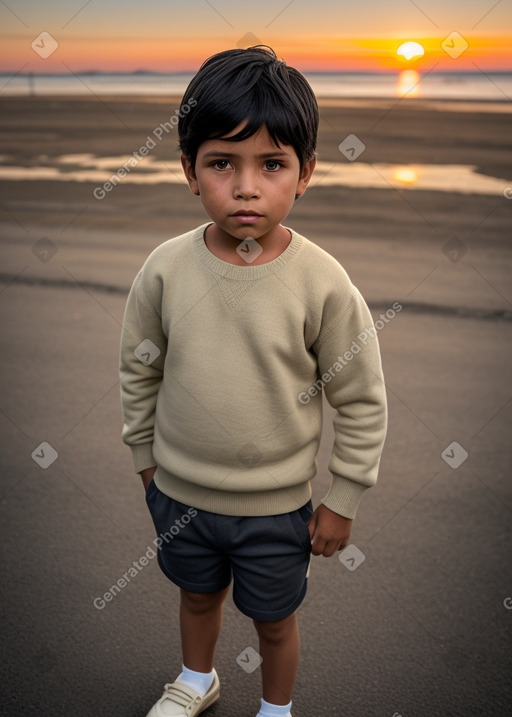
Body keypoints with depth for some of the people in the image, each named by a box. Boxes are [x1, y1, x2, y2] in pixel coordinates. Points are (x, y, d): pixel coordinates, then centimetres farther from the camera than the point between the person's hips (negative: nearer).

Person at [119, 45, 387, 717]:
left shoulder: (324, 283, -21)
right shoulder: (166, 269, -15)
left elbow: (363, 402, -10)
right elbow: (138, 370, 2)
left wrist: (342, 500, -5)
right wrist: (145, 454, 10)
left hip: (277, 507, -2)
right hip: (179, 492, 3)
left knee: (274, 617, 21)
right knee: (198, 591, 29)